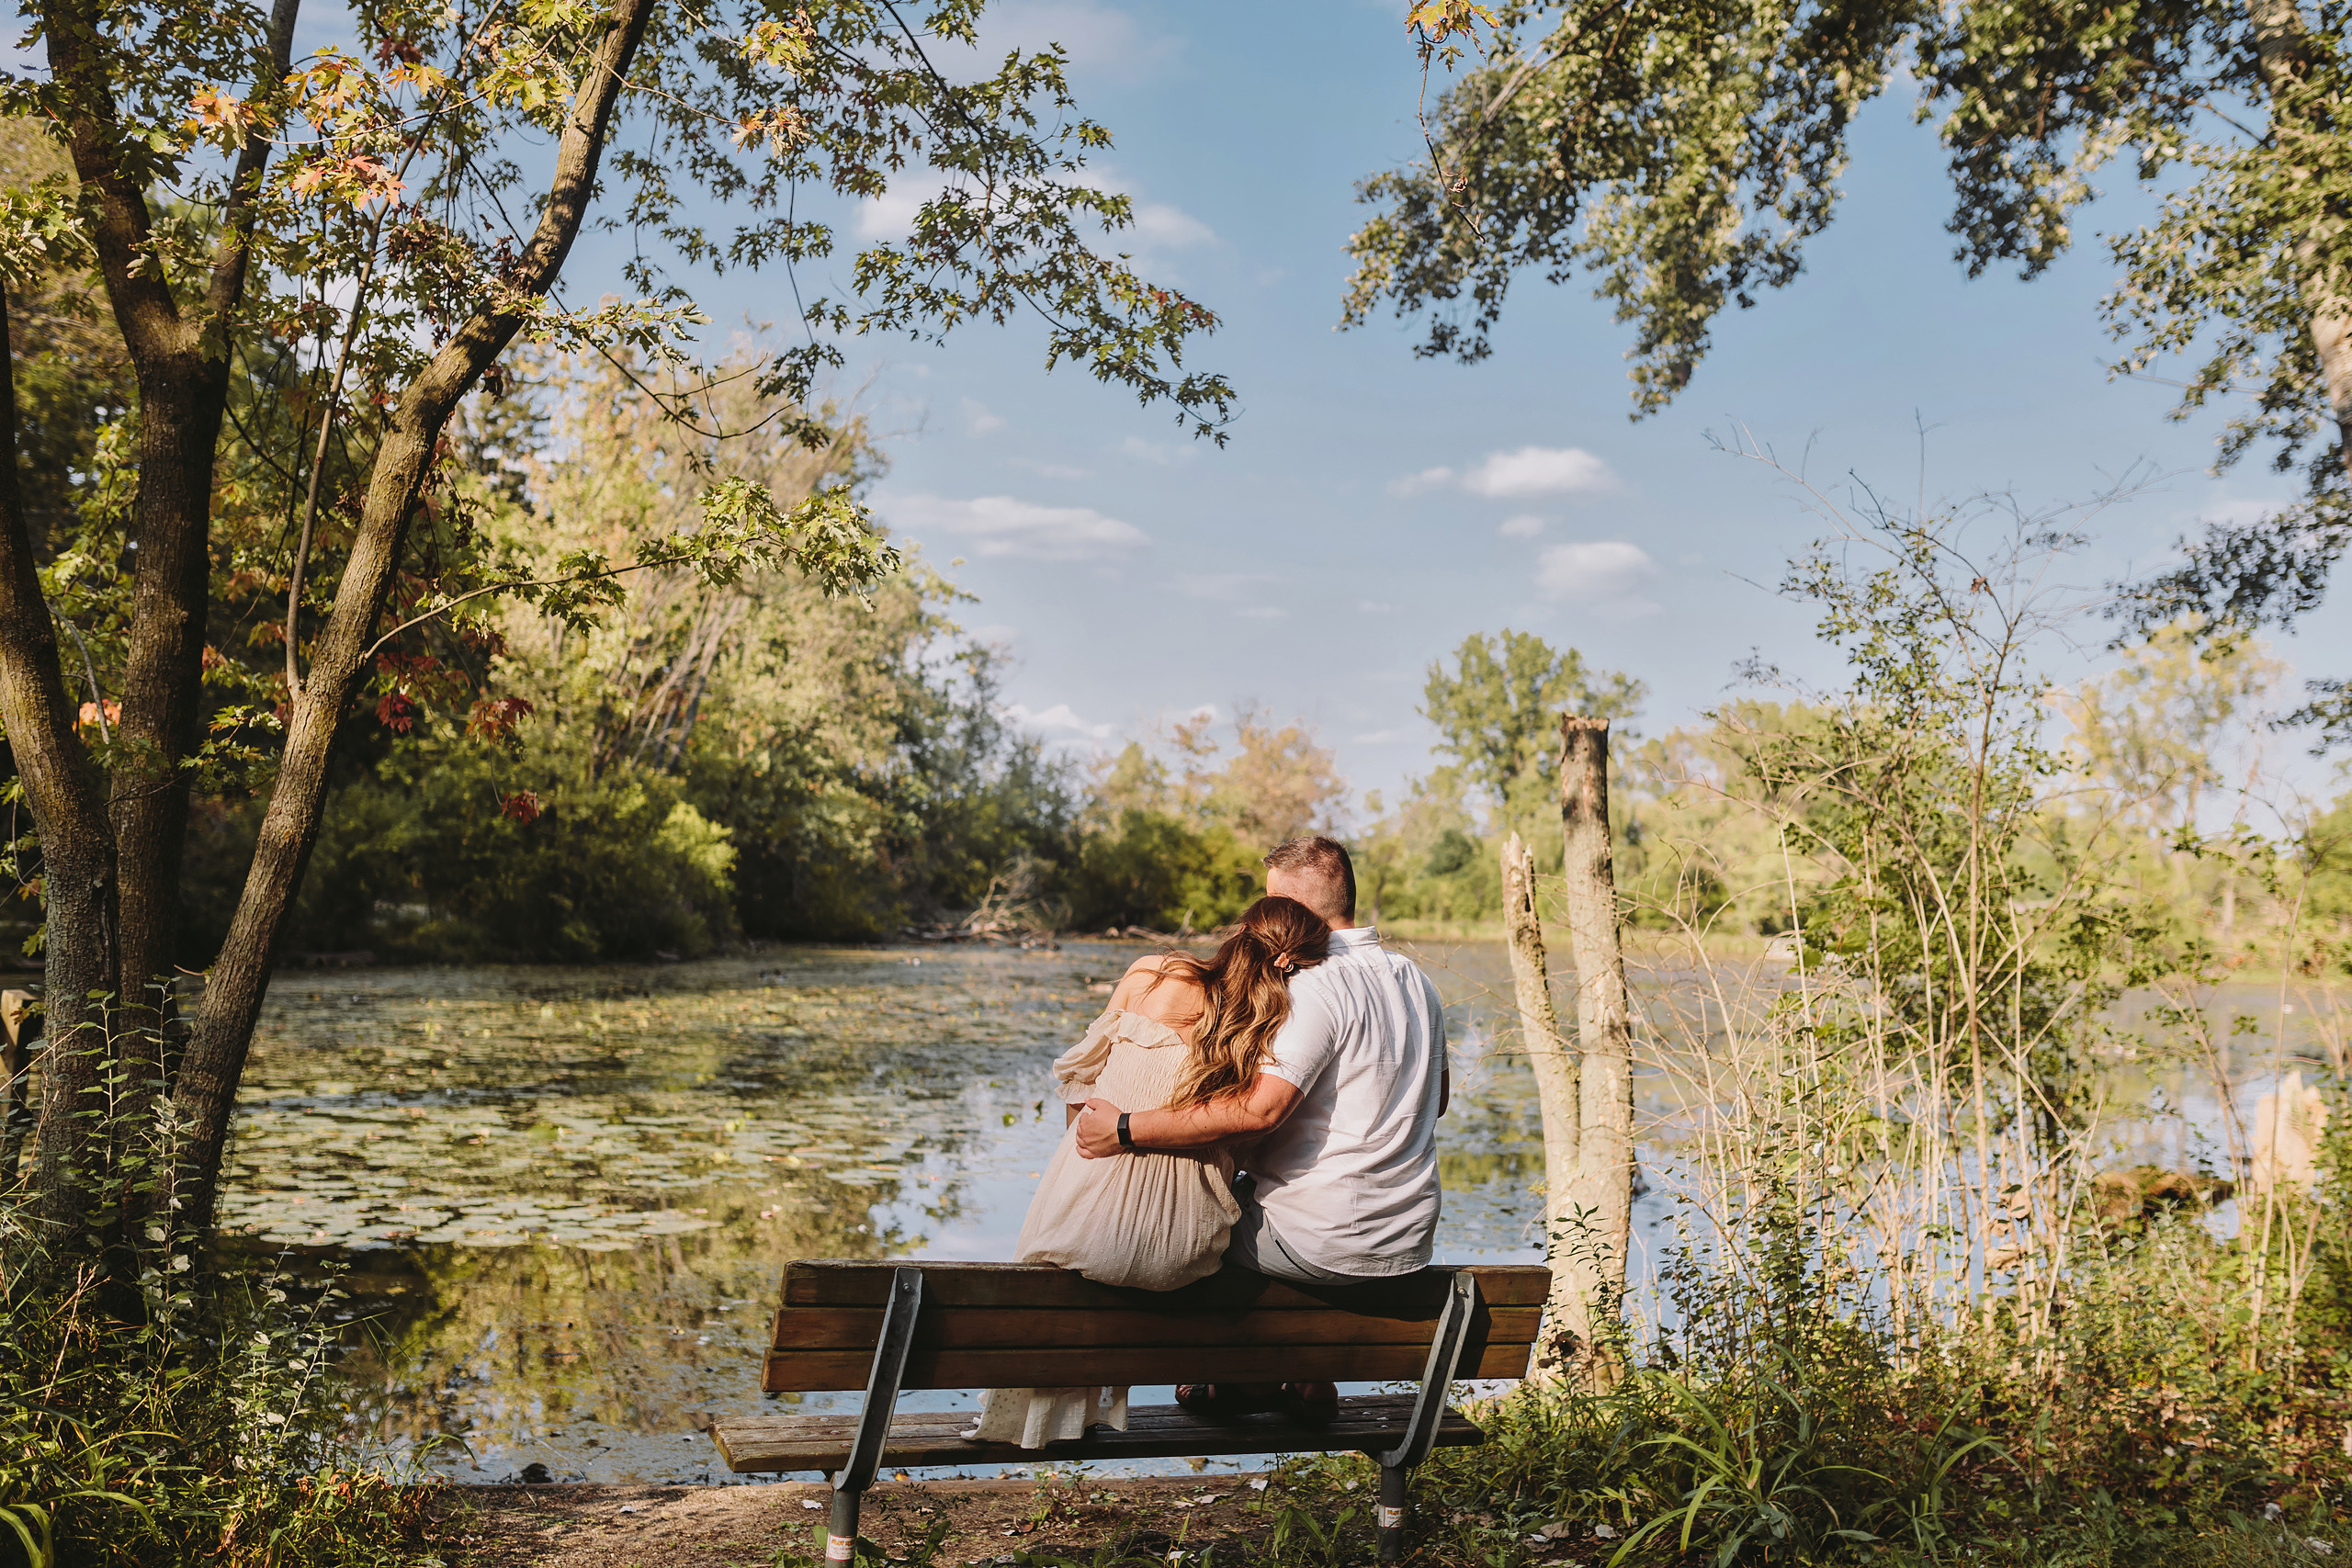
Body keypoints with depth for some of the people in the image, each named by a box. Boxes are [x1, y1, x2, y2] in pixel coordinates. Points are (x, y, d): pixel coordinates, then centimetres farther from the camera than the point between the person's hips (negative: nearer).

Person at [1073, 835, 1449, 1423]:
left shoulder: (1318, 987, -19)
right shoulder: (1415, 979, 7)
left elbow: (1258, 1110, -30)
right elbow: (1437, 1097, 19)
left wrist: (1127, 1130, -25)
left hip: (1326, 1243, -8)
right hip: (1411, 1245, 8)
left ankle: (1252, 1381, 23)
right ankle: (1308, 1381, 31)